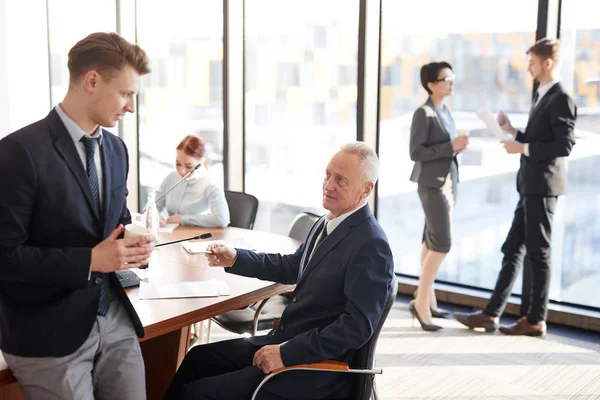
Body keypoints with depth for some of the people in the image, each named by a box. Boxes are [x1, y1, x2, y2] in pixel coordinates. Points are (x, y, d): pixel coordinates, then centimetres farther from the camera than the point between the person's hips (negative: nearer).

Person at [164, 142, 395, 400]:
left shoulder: (372, 247, -20)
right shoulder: (328, 223, 8)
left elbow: (358, 325, -25)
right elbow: (293, 266, 21)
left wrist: (287, 352, -26)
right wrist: (236, 258, 9)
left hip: (317, 366, -9)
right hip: (287, 342, 9)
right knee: (198, 359, 13)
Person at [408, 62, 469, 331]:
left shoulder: (445, 112, 13)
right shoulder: (423, 113, -13)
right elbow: (416, 152, -18)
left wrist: (458, 147, -1)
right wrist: (451, 146, -20)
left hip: (447, 182, 9)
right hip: (432, 185, -9)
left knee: (432, 242, 12)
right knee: (442, 244, -12)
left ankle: (427, 299, 20)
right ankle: (421, 302, -3)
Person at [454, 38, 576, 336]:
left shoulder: (561, 99, -12)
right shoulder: (541, 96, 17)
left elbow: (564, 146, -19)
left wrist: (522, 148, -16)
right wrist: (513, 132, 9)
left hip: (542, 186, -10)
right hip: (530, 187, 10)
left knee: (538, 254, -1)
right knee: (513, 250, 9)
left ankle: (536, 320, 10)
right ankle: (491, 314, 14)